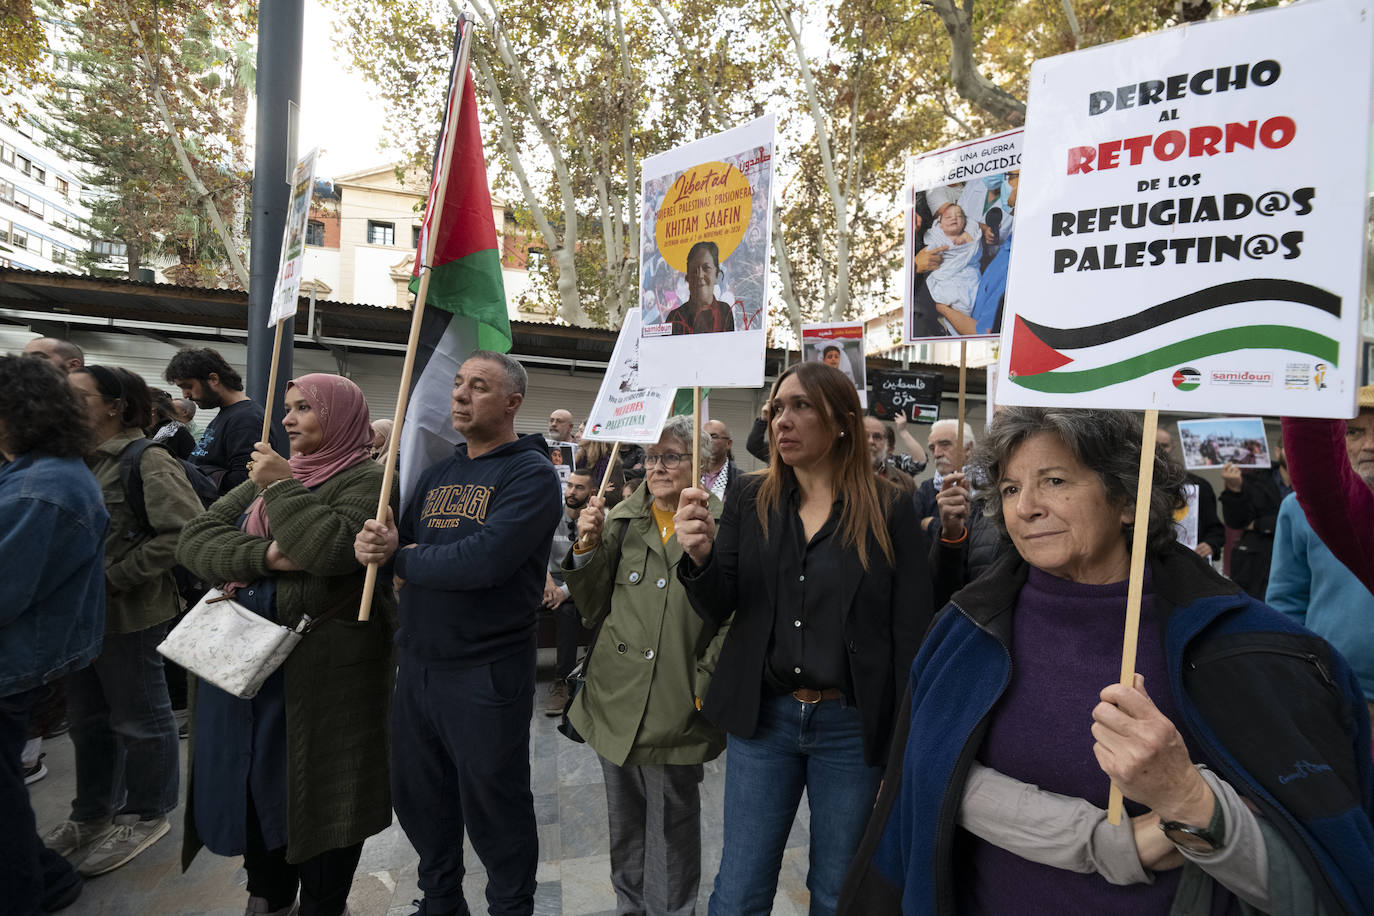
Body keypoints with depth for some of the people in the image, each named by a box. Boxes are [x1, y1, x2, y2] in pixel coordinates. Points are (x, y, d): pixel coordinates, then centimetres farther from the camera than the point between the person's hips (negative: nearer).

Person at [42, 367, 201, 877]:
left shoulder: (147, 461, -17)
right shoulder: (78, 460, 8)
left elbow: (184, 532, -25)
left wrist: (113, 577, -22)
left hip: (130, 615, -8)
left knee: (138, 719, 8)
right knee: (86, 718, 21)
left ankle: (145, 815, 27)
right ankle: (92, 814, 39)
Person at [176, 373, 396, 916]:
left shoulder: (366, 480, -9)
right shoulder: (266, 474, 13)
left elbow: (335, 547, -27)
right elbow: (194, 540, 2)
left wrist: (281, 488, -16)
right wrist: (266, 555, -15)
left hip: (323, 667, -7)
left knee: (319, 788, 6)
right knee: (253, 780, 18)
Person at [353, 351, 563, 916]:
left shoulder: (531, 474, -14)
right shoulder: (439, 474, 11)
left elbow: (485, 560, -27)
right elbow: (396, 543, 8)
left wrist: (403, 560, -12)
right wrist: (375, 545, -16)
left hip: (486, 673, -7)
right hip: (417, 663, 7)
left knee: (494, 815, 11)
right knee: (419, 800, 23)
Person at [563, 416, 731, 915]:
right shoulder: (621, 519, 3)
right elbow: (594, 610, 4)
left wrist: (702, 686, -14)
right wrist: (588, 548, -10)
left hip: (677, 706, -4)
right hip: (616, 699, 4)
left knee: (671, 827, 13)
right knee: (624, 822, 23)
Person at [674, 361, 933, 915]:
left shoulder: (889, 511, -8)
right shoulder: (751, 500, 0)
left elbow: (911, 636, -6)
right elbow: (717, 610, -3)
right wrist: (700, 556, -24)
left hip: (852, 726, -1)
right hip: (763, 716, 2)